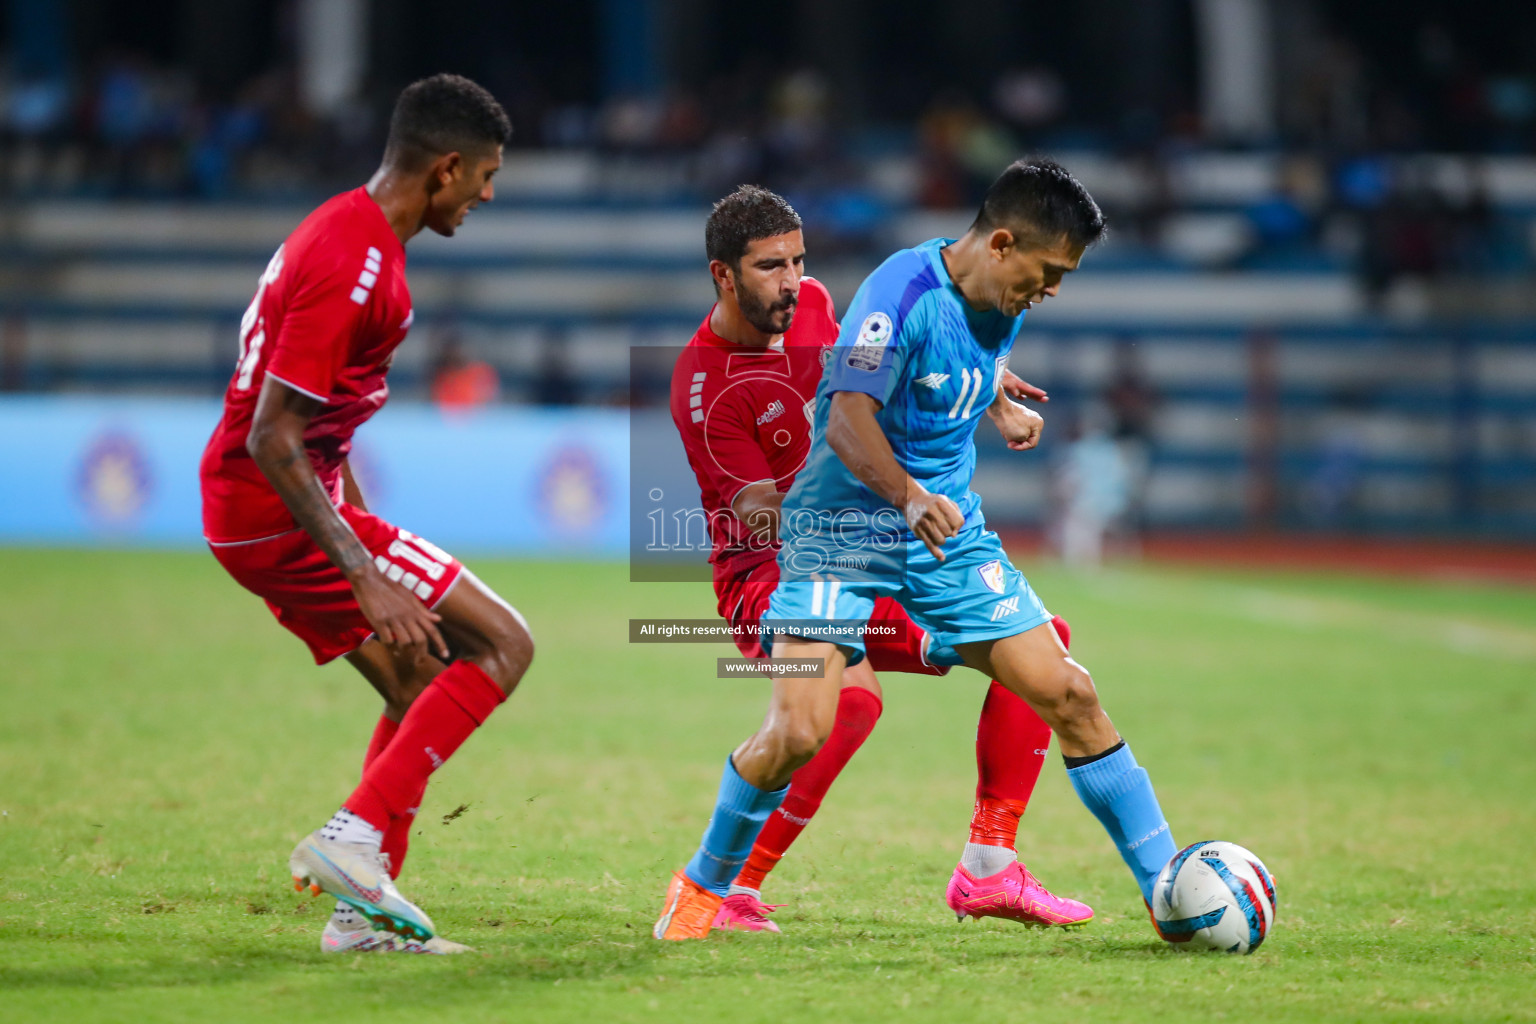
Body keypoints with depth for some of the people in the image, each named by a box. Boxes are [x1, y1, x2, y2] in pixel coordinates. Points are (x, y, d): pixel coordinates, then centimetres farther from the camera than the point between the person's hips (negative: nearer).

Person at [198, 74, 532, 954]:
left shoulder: (357, 236, 12)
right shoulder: (351, 266, -21)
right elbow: (272, 440, -25)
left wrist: (364, 529, 28)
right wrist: (367, 575, -27)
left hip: (249, 515, 10)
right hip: (277, 517, -10)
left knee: (421, 685, 17)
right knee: (503, 644, -9)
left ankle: (364, 909, 17)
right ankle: (355, 838, -15)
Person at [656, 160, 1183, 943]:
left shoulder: (1001, 298, 3)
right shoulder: (903, 292, -21)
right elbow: (848, 418, -32)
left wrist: (1002, 409, 22)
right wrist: (910, 497, -44)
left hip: (950, 531, 7)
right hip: (843, 528, -7)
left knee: (1070, 696, -3)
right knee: (798, 731, -18)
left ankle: (1169, 887, 5)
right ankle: (703, 885, 7)